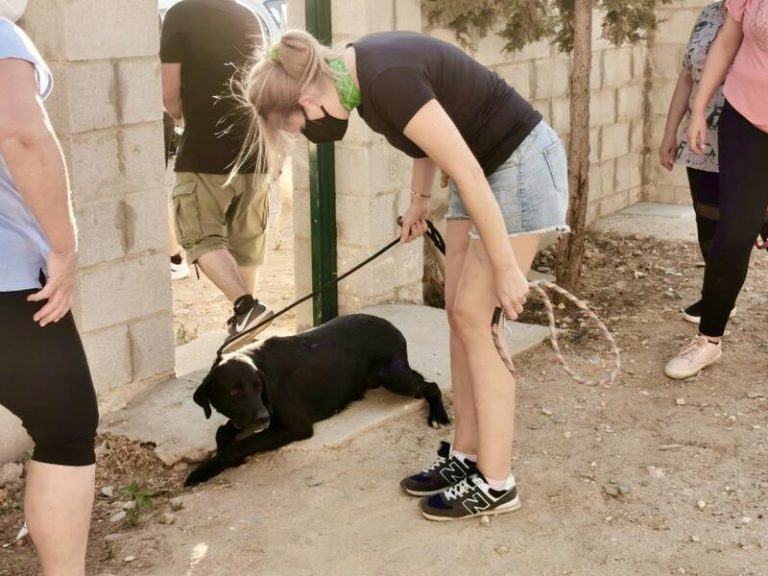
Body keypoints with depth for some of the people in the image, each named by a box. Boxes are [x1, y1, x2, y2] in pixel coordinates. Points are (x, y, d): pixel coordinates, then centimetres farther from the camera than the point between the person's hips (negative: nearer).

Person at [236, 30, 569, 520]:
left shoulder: (387, 82, -29)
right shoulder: (356, 69, -1)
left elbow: (468, 175, -26)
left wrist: (505, 268, -20)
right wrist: (420, 199, 19)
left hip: (523, 164, -9)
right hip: (487, 166, 9)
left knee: (476, 318, -7)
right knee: (460, 314, 9)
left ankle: (496, 483, 3)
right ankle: (466, 455, 20)